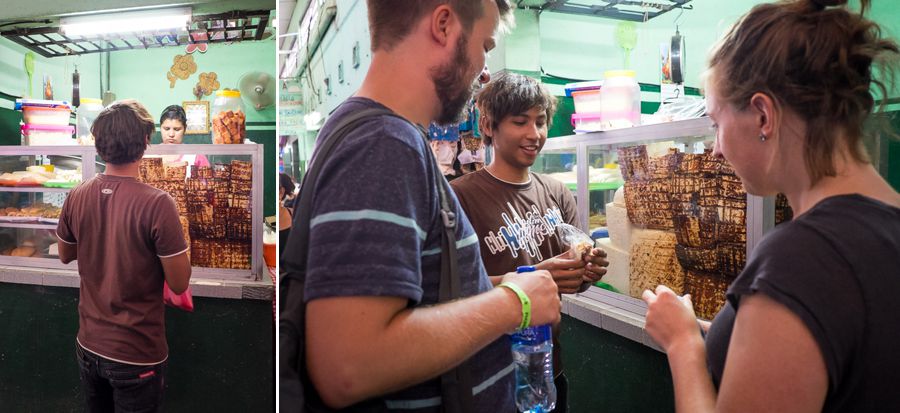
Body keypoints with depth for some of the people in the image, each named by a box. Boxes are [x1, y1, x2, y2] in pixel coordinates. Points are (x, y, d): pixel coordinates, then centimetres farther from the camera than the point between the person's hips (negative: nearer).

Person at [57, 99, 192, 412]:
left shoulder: (76, 197, -6)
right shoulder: (157, 203, -24)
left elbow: (65, 256, 12)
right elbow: (179, 284, -17)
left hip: (88, 346, 5)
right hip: (136, 354, -5)